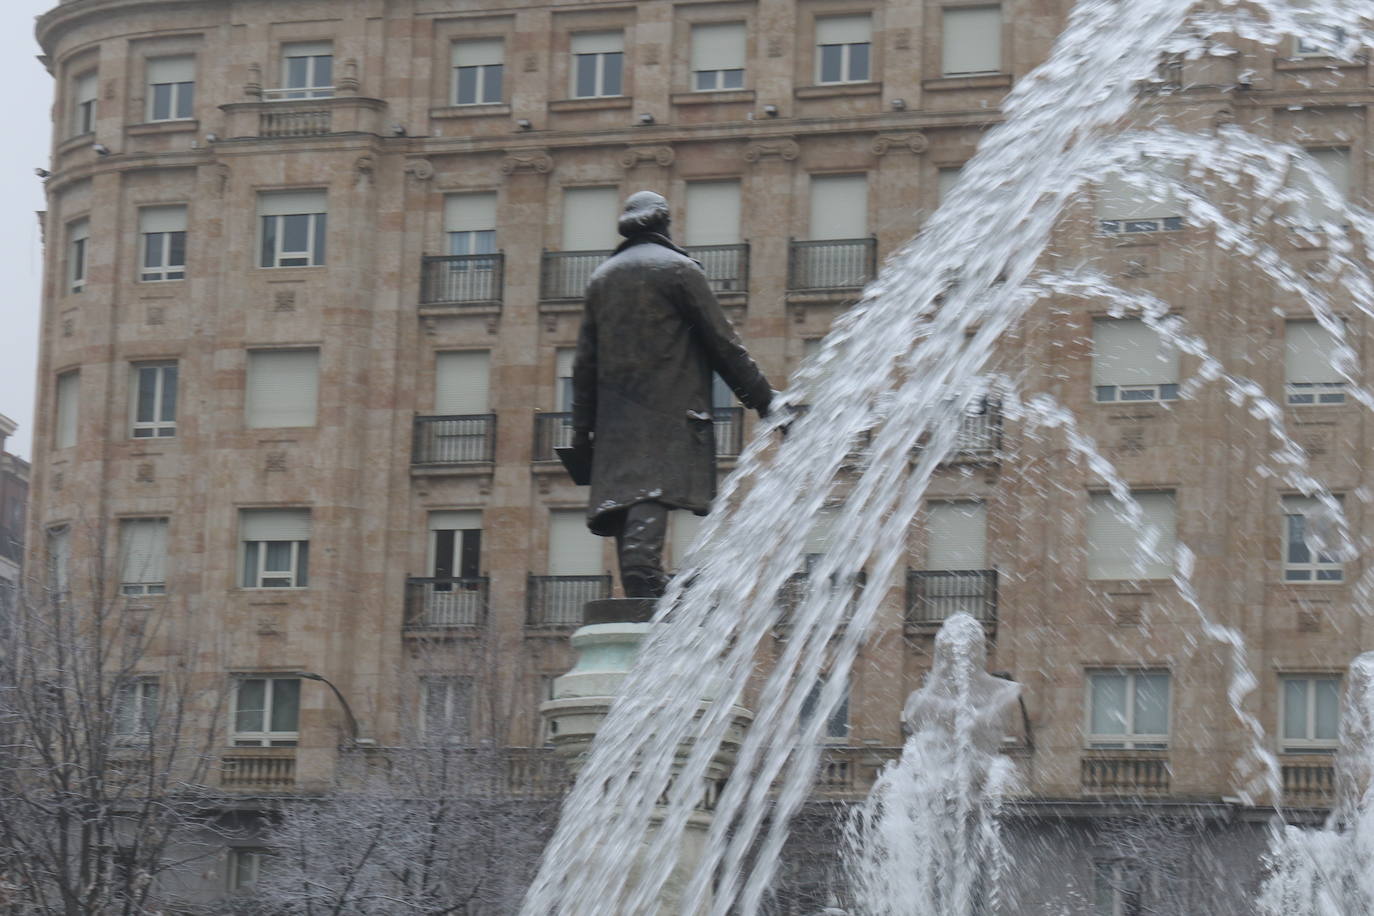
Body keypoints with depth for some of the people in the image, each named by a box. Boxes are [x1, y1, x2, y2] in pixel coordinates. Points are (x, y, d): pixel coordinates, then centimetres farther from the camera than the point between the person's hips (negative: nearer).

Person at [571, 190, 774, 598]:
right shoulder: (678, 269, 1)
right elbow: (722, 343, -2)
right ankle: (644, 579, -31)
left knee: (622, 491, 4)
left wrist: (582, 427, 20)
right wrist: (764, 400, 2)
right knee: (654, 490, -17)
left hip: (615, 414, 6)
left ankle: (638, 584, -1)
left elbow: (585, 361, 18)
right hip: (668, 410, -6)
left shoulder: (601, 278, 18)